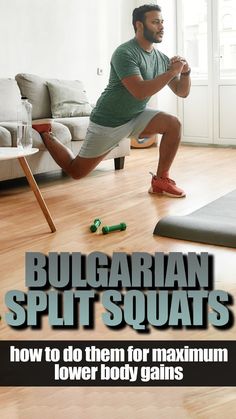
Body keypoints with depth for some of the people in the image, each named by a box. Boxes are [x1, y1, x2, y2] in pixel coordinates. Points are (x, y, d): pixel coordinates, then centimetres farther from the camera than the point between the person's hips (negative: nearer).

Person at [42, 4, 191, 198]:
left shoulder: (162, 58, 1)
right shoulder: (125, 53, -23)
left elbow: (182, 92, 4)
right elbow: (140, 91, -35)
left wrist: (186, 72, -16)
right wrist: (172, 72, -30)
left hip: (136, 116, 7)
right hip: (109, 121, -6)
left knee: (174, 124, -17)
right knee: (76, 171, 1)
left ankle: (161, 180, -6)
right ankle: (46, 135, 26)